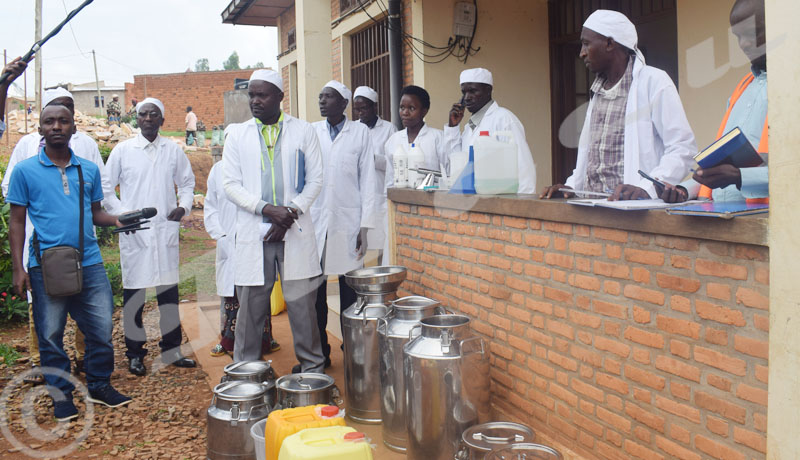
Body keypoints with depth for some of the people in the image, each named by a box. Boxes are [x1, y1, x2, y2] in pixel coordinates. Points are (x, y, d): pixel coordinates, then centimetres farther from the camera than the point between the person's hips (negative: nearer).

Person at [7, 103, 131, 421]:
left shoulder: (89, 170, 10)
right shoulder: (25, 171, 1)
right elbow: (17, 222, 2)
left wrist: (117, 221, -5)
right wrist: (18, 269, -4)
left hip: (89, 264, 3)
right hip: (46, 267, -2)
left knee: (102, 329, 4)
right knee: (50, 335, 6)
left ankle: (99, 385, 24)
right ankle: (61, 394, 23)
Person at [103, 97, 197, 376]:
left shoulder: (173, 150, 8)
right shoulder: (122, 150, 3)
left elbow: (187, 182, 17)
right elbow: (106, 189, 6)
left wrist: (184, 206, -1)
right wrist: (122, 213, -8)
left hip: (166, 230, 2)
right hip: (134, 233, -2)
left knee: (169, 292, 6)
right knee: (134, 294, 2)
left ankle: (171, 351, 18)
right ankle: (135, 354, 13)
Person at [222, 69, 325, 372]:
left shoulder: (303, 131, 8)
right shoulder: (236, 134, 9)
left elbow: (315, 179, 6)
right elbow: (230, 184, 4)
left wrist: (291, 213, -8)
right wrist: (266, 208, -11)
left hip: (295, 232, 0)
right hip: (253, 233, 1)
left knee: (302, 304, 3)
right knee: (251, 305, 4)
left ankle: (312, 367, 17)